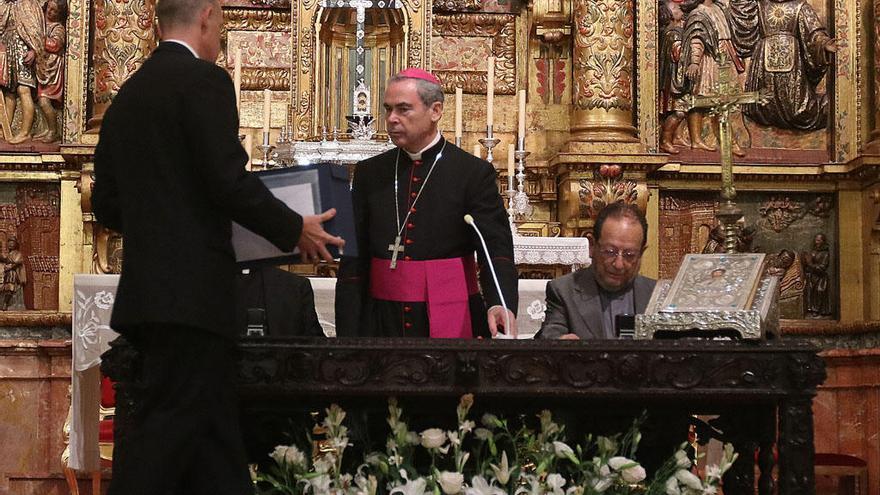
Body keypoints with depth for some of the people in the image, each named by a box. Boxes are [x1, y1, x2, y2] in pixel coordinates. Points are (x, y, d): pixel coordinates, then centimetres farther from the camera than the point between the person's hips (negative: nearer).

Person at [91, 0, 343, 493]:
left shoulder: (127, 95, 15)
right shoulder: (204, 80, -8)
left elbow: (107, 202, 16)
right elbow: (230, 180, -16)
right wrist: (295, 230, -3)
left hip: (147, 287, 8)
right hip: (191, 289, -8)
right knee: (165, 432, -5)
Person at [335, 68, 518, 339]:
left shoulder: (474, 173, -3)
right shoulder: (369, 173, 6)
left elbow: (496, 248, -12)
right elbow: (353, 262, 6)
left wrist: (499, 304, -31)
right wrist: (347, 331, -3)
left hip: (451, 320, -3)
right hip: (381, 320, 3)